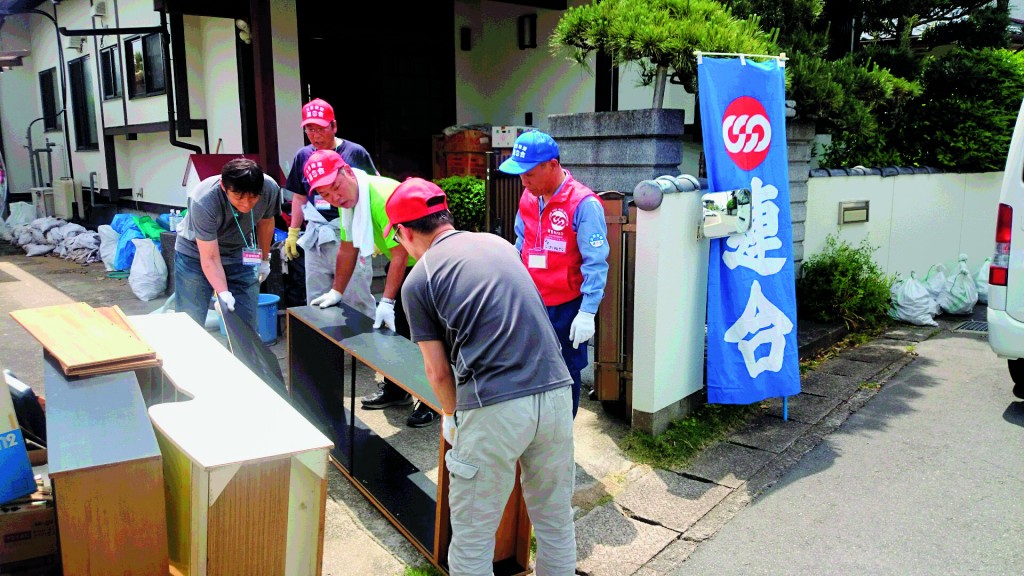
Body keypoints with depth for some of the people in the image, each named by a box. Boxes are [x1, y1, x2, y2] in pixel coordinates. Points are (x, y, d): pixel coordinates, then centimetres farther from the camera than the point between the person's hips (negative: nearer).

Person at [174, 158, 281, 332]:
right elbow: (210, 259, -29)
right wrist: (223, 294, -41)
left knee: (245, 323, -3)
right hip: (197, 254, -3)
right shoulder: (203, 201, -35)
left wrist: (264, 260, 11)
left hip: (240, 253, 3)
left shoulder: (270, 189, -24)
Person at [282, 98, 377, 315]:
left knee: (356, 301, -4)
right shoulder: (303, 156, 9)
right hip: (315, 237, 5)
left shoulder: (355, 152, -5)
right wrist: (293, 232, 16)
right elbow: (299, 197, 18)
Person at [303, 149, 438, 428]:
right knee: (392, 327, 15)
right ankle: (395, 389, 31)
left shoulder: (383, 195, -30)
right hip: (404, 265, 9)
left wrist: (387, 301, -30)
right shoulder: (347, 200, -1)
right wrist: (336, 293, 12)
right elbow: (348, 249, 9)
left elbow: (400, 252, -30)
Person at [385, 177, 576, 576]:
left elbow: (438, 371, 5)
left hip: (495, 409, -5)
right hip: (556, 392, 5)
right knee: (556, 521, 21)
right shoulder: (498, 244, 16)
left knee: (472, 536, 12)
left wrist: (451, 414, 26)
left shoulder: (418, 280, 1)